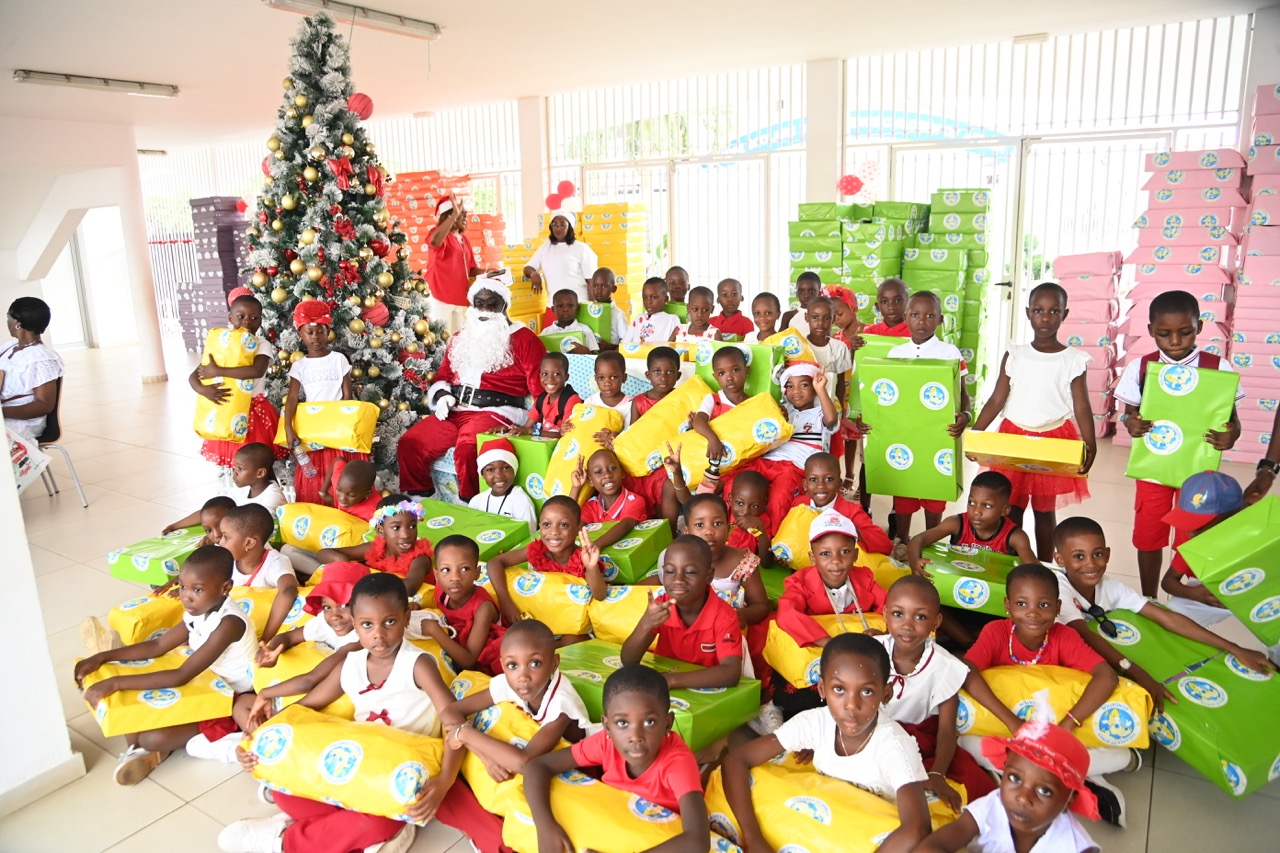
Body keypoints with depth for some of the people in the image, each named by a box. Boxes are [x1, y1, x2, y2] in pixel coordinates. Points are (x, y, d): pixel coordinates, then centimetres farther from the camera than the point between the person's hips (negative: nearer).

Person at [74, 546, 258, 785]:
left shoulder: (229, 623, -32)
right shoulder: (198, 611, -4)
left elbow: (181, 676, -33)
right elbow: (157, 645, 6)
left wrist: (117, 682, -32)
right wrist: (102, 657, -5)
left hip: (231, 703, -9)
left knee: (152, 737, -21)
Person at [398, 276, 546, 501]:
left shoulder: (522, 339, 4)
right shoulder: (460, 338, 24)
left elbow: (540, 388, -4)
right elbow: (442, 376, 28)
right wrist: (442, 395, 4)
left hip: (496, 413, -6)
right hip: (453, 411, 6)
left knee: (466, 448, -35)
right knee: (409, 444, -14)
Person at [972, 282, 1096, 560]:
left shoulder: (1074, 360, -4)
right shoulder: (1014, 355, 0)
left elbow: (1082, 407, -6)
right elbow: (997, 400, -1)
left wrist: (1090, 445, -20)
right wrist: (974, 435, -11)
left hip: (1054, 442, -1)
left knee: (1045, 510, 9)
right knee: (1012, 508, 10)